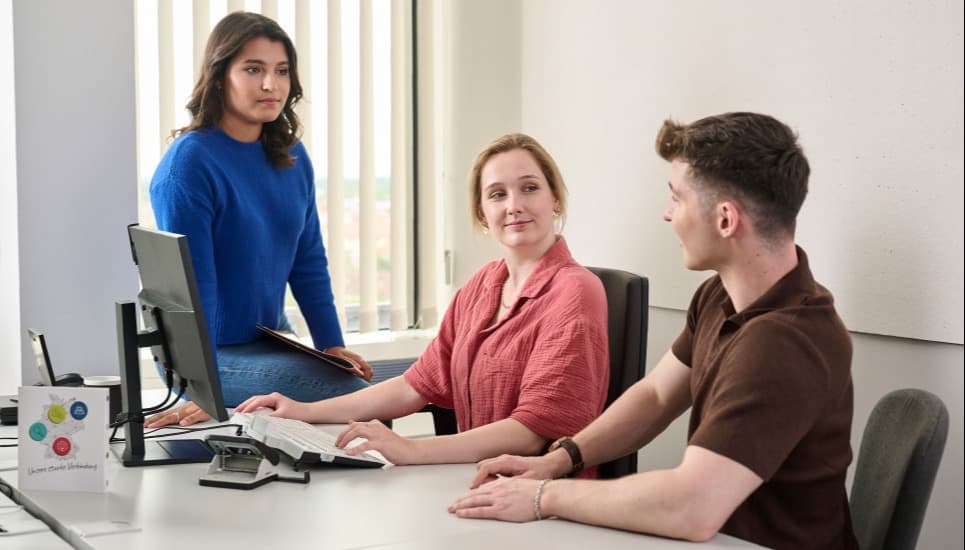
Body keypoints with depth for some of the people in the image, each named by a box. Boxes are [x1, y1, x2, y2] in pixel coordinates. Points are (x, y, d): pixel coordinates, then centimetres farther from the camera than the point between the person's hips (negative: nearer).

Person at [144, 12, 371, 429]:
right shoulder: (188, 164, -18)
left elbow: (308, 259, 10)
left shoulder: (291, 157, 4)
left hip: (271, 338, 8)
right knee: (353, 395, -22)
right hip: (211, 351, -8)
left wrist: (331, 344, 3)